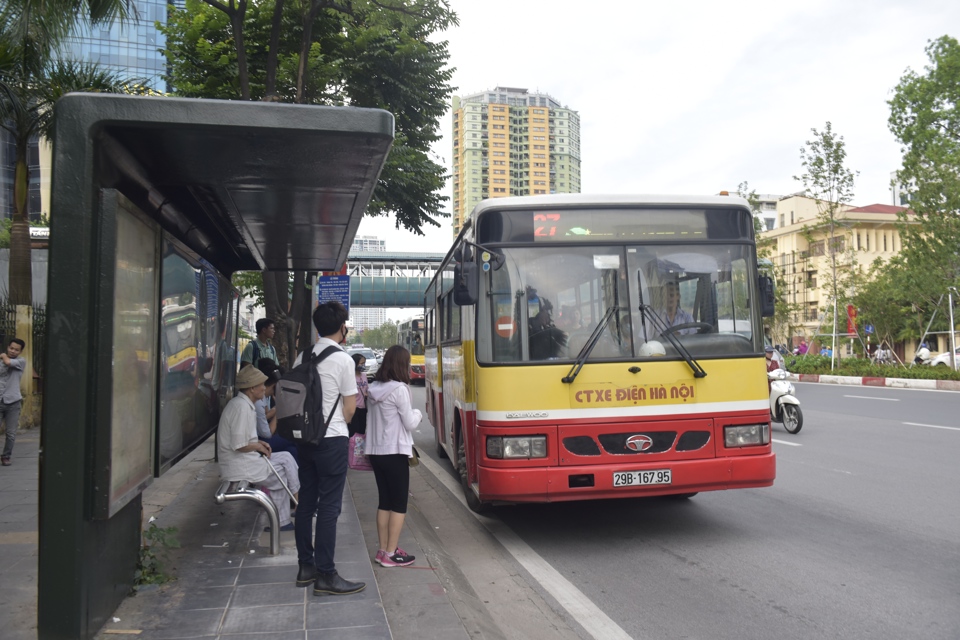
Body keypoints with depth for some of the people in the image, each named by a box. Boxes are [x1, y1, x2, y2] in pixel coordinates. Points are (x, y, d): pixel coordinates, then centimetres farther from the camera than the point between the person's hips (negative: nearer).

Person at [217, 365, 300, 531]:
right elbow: (239, 446, -24)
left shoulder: (242, 404, 13)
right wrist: (259, 446, -8)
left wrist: (258, 443, 8)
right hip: (240, 467, -10)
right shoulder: (241, 407, -20)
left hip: (243, 461, 10)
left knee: (285, 457, 9)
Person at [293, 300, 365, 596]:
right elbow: (350, 407, -7)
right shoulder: (343, 359, -12)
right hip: (332, 440, -7)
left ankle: (306, 566, 22)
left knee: (306, 502, 13)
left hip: (305, 437, 7)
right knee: (329, 506, -3)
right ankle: (325, 576, 1)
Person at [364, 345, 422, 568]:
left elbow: (375, 418, 11)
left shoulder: (374, 388, 6)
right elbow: (410, 423, -11)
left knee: (384, 501, 14)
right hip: (394, 452, -7)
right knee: (399, 503, 2)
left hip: (375, 451, 7)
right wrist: (417, 413, 9)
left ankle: (383, 550, 18)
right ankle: (390, 554, 3)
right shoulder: (399, 389, -15)